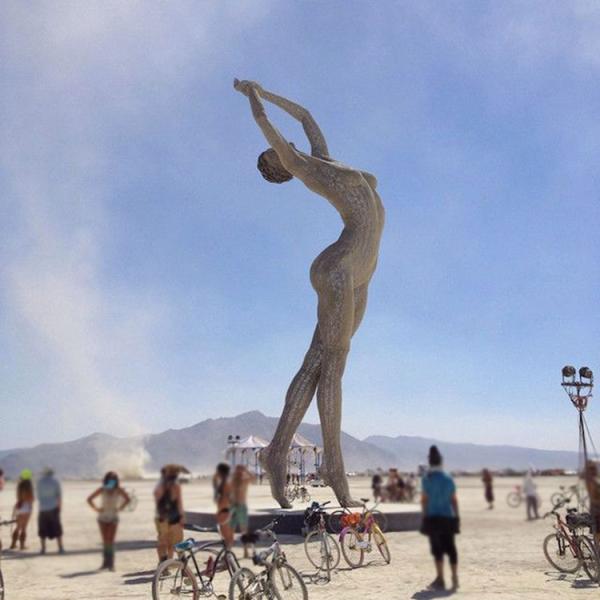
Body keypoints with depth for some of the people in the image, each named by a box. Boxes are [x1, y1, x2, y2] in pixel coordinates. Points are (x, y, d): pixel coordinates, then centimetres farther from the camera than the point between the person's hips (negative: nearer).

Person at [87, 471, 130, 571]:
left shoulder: (118, 490, -11)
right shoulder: (102, 489, -10)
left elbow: (127, 499, -1)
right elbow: (89, 499, -2)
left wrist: (119, 508, -6)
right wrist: (96, 509, -7)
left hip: (113, 518, -1)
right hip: (102, 518, 1)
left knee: (111, 541, -10)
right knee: (105, 541, 4)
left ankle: (111, 564, -9)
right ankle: (106, 562, 13)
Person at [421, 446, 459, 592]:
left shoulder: (427, 479, -7)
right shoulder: (449, 478, 5)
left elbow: (424, 499, -9)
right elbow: (454, 500, 7)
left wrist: (424, 517, -4)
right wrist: (457, 518, 12)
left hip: (433, 518, -4)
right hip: (448, 517, 4)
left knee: (437, 549, 0)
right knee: (450, 548, 11)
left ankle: (440, 580, -1)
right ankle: (455, 579, 16)